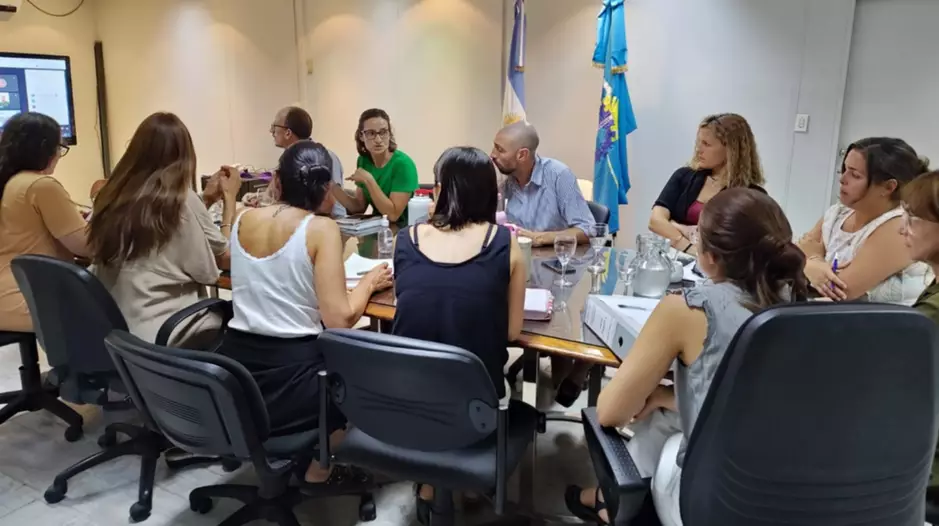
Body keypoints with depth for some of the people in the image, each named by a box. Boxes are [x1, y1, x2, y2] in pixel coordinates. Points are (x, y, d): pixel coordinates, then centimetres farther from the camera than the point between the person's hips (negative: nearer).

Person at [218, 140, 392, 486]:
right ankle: (318, 471, 23)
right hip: (288, 380, -7)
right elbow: (339, 320, -17)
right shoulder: (321, 228, -13)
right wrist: (369, 282, 0)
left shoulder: (245, 220, 6)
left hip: (235, 371, 7)